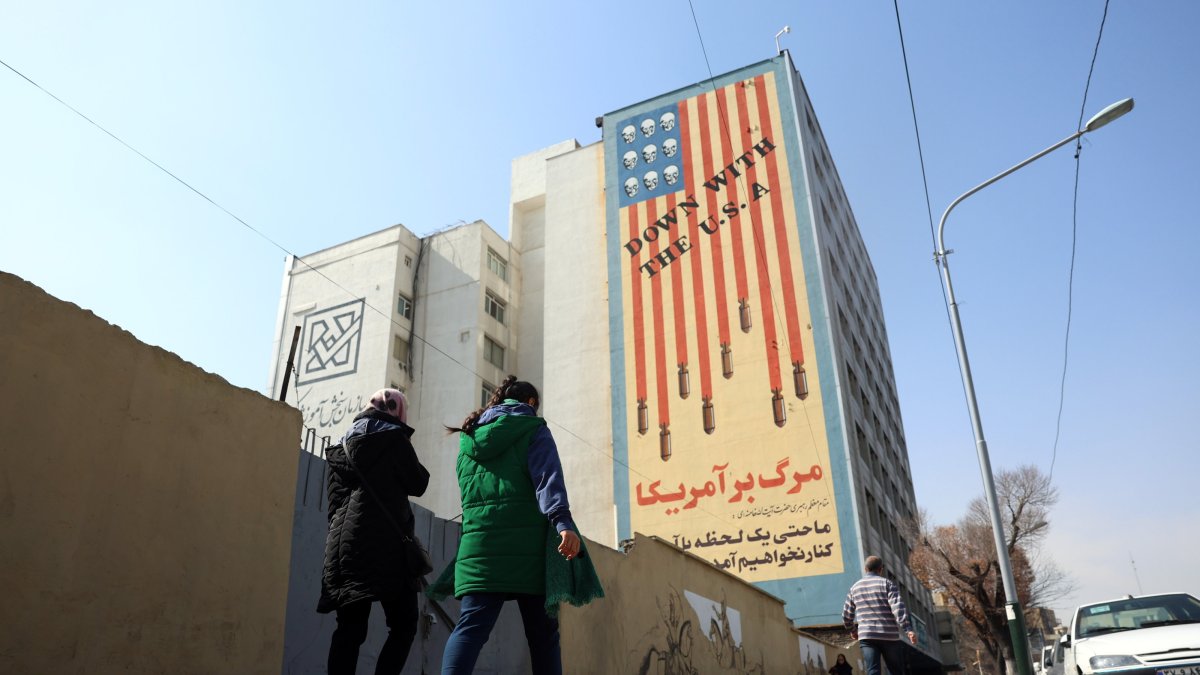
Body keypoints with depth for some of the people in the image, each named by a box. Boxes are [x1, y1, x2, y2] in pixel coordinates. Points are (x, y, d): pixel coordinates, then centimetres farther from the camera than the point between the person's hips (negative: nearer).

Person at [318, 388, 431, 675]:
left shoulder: (344, 442, 20)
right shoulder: (392, 436, 1)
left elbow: (334, 499, 21)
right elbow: (418, 484, 4)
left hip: (345, 543, 6)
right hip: (385, 543, -6)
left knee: (350, 628, 2)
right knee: (403, 624, -1)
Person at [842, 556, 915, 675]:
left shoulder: (855, 587, 14)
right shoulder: (886, 583, 2)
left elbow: (846, 615, 19)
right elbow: (898, 607, -13)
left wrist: (853, 630, 35)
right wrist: (908, 629, -17)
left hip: (866, 636, 2)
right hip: (889, 635, -2)